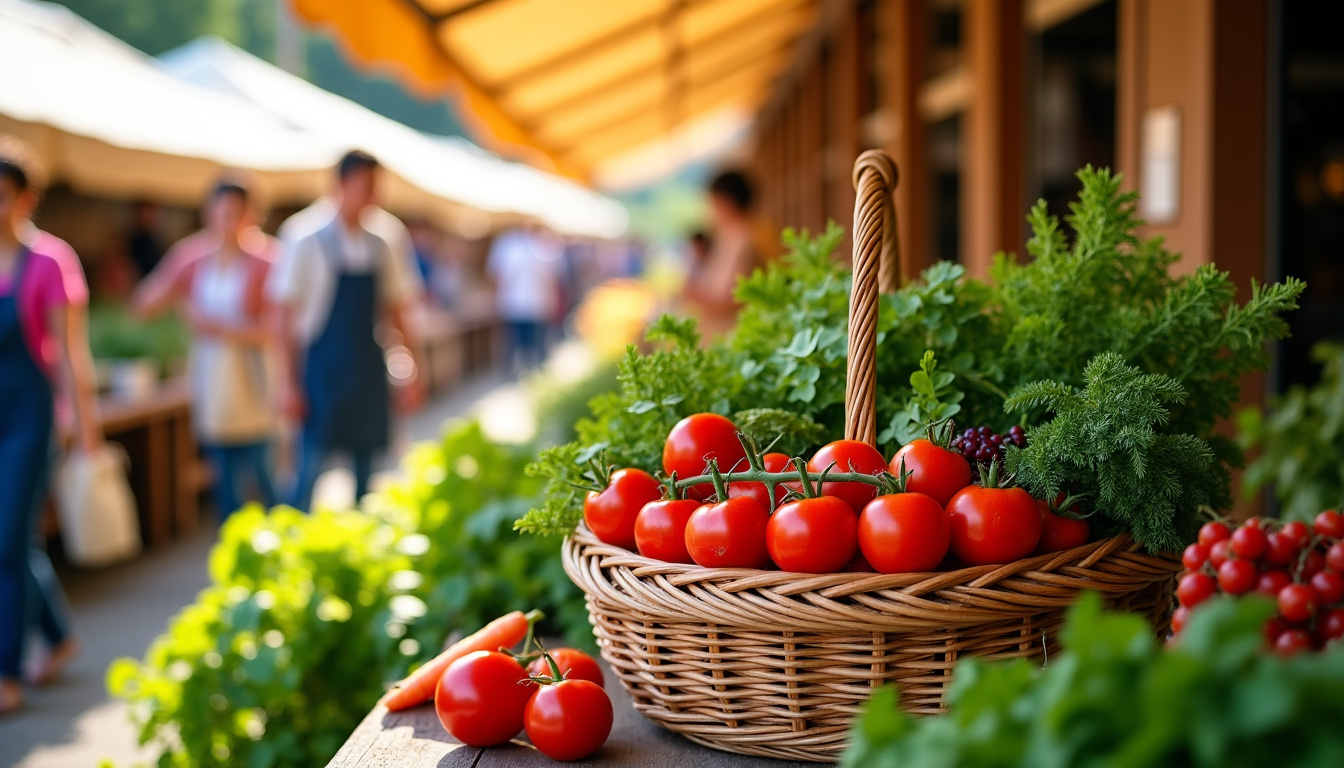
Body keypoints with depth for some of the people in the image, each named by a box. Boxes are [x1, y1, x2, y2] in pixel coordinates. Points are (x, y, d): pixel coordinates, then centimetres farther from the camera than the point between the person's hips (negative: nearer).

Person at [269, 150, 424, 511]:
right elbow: (287, 315, -6)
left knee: (367, 467, 9)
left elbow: (397, 309, 10)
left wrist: (412, 372, 9)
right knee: (312, 465, -5)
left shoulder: (386, 236, 3)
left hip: (369, 372, 4)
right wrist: (289, 383, -9)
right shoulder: (307, 236, -9)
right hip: (323, 369, -4)